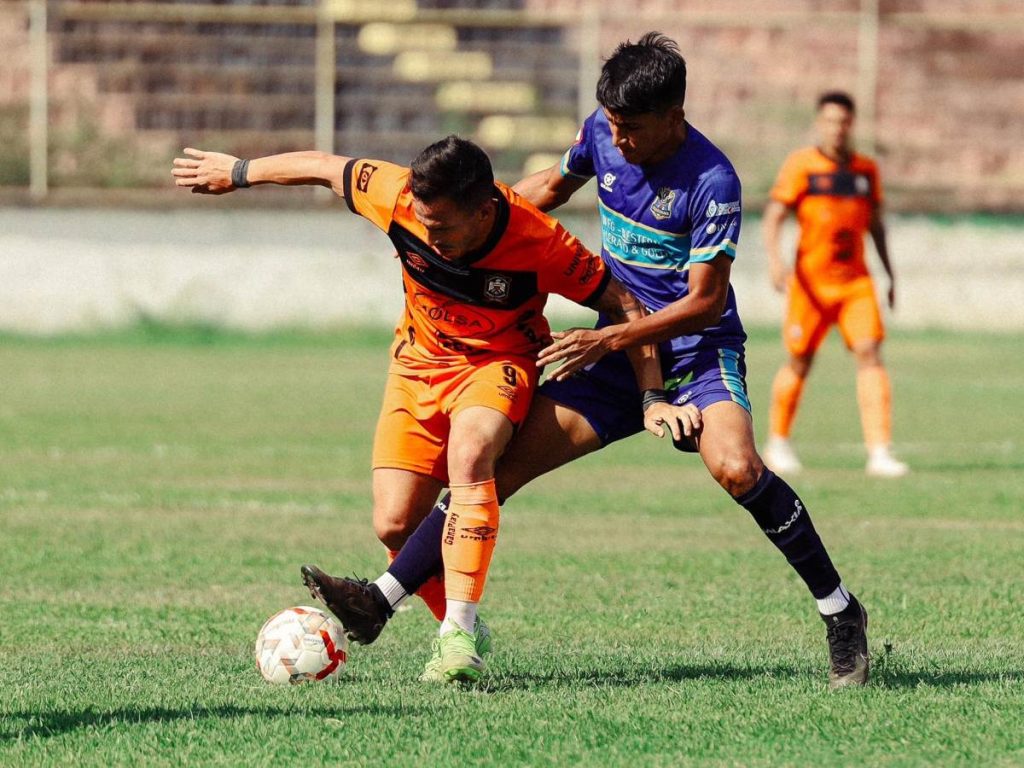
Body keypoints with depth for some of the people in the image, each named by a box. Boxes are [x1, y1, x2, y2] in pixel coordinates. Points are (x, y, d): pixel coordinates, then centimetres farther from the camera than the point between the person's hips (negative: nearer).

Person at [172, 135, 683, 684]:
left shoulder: (538, 244, -29)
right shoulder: (400, 197, -23)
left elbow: (623, 304, -17)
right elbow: (325, 168, -5)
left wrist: (653, 397, -20)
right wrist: (236, 172, 8)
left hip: (499, 361, -4)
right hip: (419, 363, 4)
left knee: (467, 454, -35)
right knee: (394, 525, -9)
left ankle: (461, 630, -35)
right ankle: (463, 633, 13)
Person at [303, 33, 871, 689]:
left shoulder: (711, 182, -20)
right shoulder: (601, 134, -1)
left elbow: (706, 301, -18)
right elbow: (554, 186, 22)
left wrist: (609, 339, -23)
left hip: (698, 351, -6)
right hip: (615, 357, 6)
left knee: (736, 468, -32)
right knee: (501, 459, -7)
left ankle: (841, 612, -16)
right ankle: (380, 599, -7)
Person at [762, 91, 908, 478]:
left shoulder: (866, 170, 9)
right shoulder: (801, 165, -4)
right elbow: (772, 217, -9)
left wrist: (890, 276, 19)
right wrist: (774, 258, -25)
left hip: (856, 280, 3)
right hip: (811, 280, -3)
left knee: (870, 354, -13)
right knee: (800, 363, 4)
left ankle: (879, 452, -17)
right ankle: (778, 443, 27)